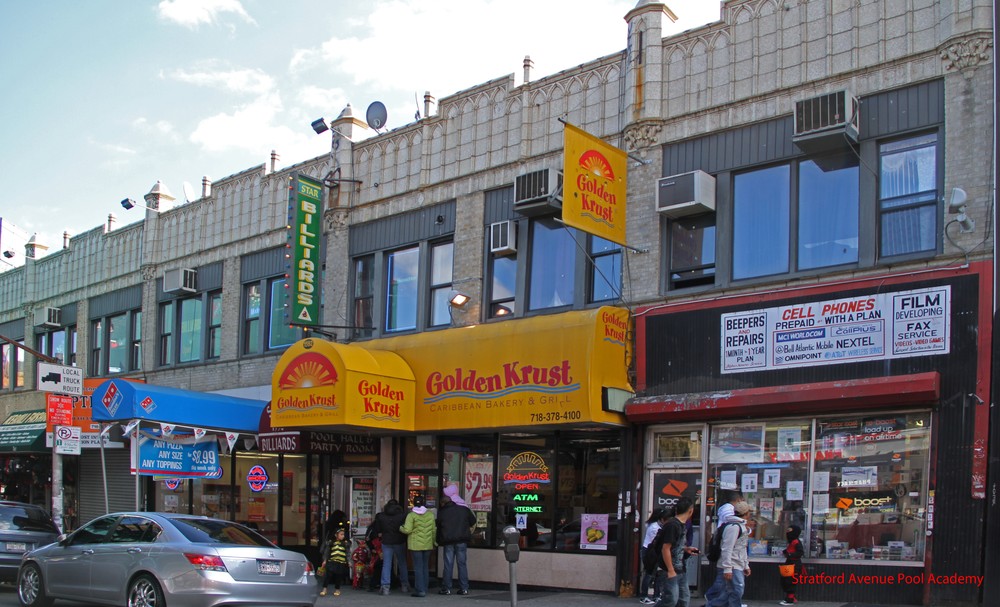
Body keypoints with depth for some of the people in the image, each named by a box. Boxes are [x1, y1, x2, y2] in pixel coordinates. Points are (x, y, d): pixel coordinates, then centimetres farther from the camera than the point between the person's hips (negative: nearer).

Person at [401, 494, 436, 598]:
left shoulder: (411, 515, -10)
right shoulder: (430, 514, 3)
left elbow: (407, 530, -15)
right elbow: (434, 530, 7)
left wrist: (400, 528, 5)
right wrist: (433, 541, 21)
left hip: (416, 545, -4)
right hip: (428, 544, 4)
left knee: (418, 567, -2)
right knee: (425, 567, 13)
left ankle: (420, 590, -4)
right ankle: (424, 589, 17)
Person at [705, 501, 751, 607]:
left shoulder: (741, 526, 19)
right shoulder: (734, 526, -15)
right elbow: (727, 549, -21)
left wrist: (746, 565, 25)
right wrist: (727, 568, -24)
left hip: (738, 566, 10)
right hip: (732, 567, -10)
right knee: (736, 592, -11)